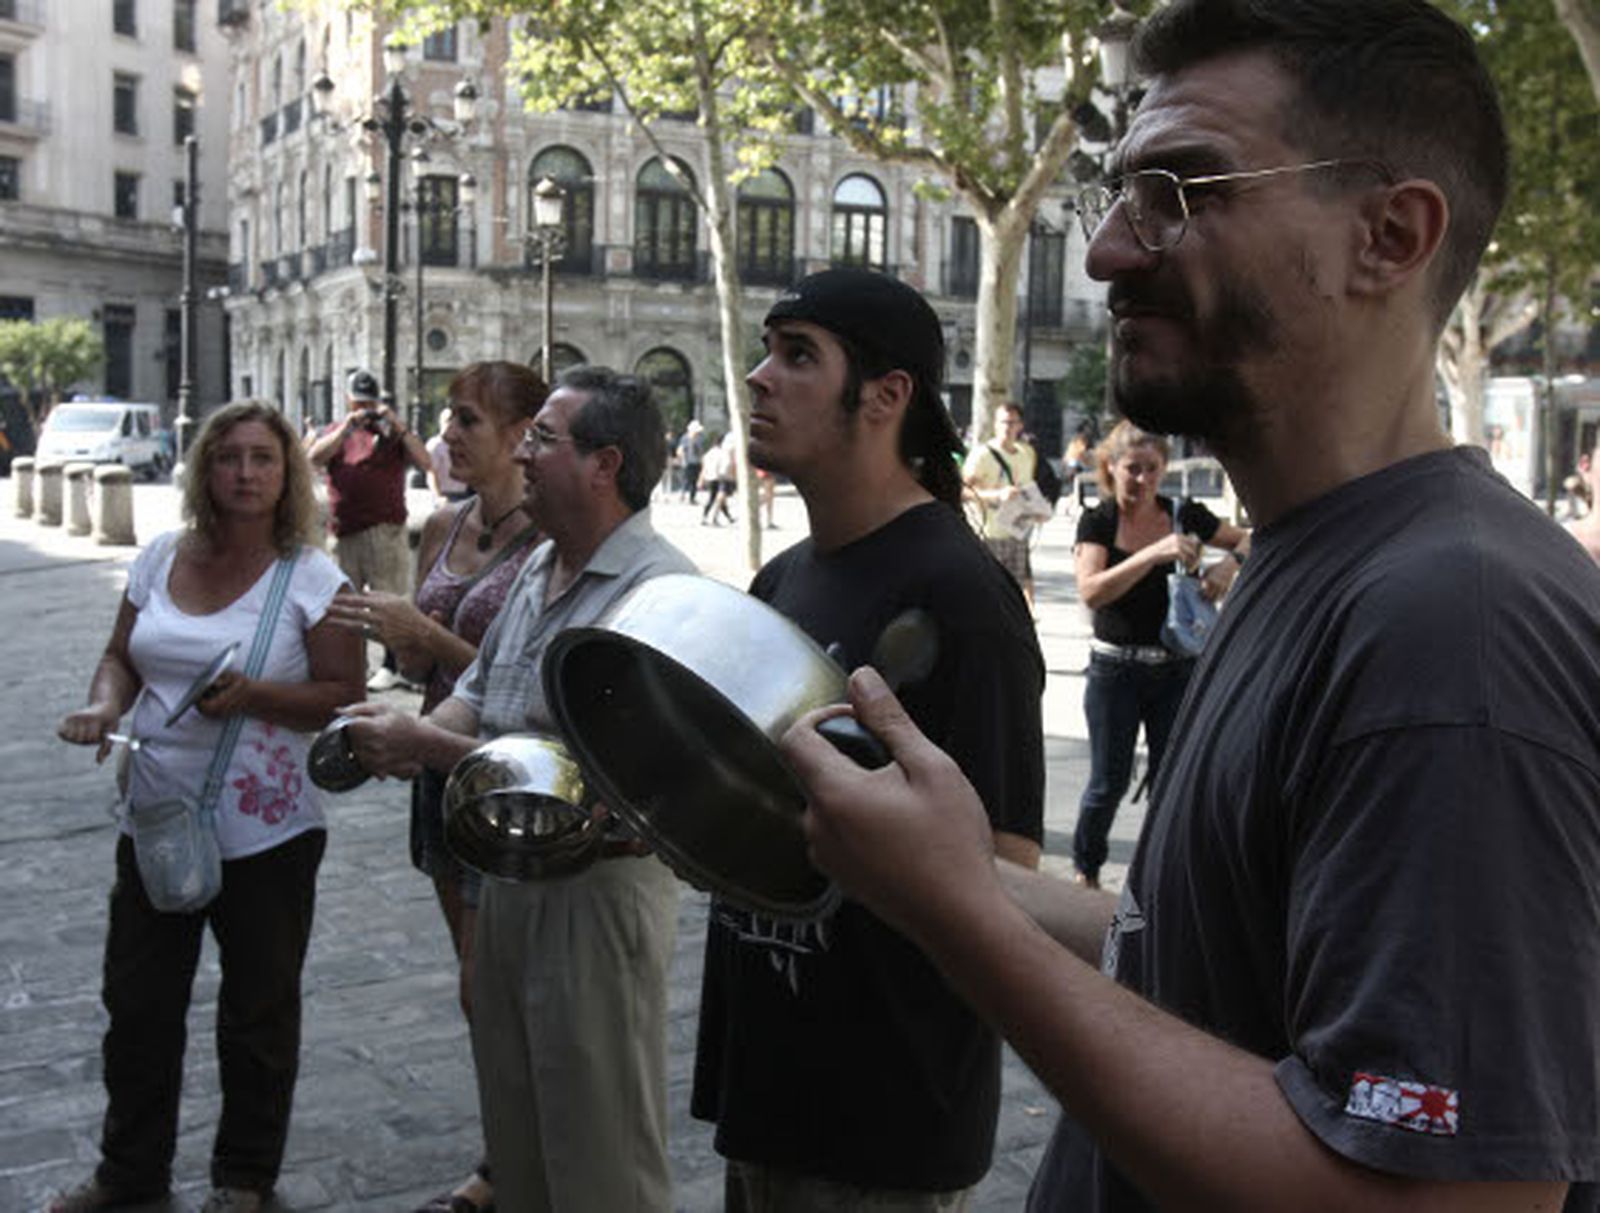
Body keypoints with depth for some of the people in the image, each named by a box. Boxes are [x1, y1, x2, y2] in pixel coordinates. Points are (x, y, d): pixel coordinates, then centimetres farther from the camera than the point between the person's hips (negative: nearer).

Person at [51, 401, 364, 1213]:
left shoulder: (311, 578, -8)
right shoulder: (160, 559, 5)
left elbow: (346, 695, -10)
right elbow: (122, 656, 13)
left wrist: (255, 695, -25)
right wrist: (104, 704, -8)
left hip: (265, 834, -4)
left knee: (256, 1012, 11)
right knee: (137, 1004, 14)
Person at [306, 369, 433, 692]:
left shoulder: (391, 431, 7)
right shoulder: (335, 431, 16)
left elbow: (425, 463, -6)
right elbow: (314, 459, -3)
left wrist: (397, 425, -11)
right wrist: (347, 427, -11)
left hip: (384, 530, -4)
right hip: (344, 533, 4)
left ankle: (392, 666, -2)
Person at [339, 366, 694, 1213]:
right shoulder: (539, 566, 8)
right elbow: (480, 688, 16)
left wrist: (427, 745, -22)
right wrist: (407, 738, -6)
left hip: (600, 885, -9)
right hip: (511, 872, 9)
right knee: (514, 1126, 23)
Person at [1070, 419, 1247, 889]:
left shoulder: (1184, 516, -1)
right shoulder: (1097, 522, -6)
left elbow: (1251, 541, 12)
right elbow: (1091, 591, -23)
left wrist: (1231, 563, -11)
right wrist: (1155, 554, -32)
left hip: (1177, 669, 2)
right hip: (1114, 670, -2)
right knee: (1109, 781, 7)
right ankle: (1085, 871, 29)